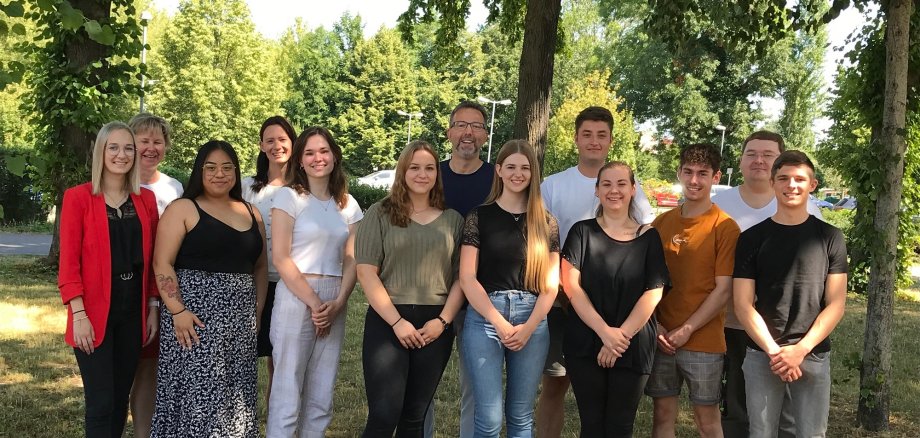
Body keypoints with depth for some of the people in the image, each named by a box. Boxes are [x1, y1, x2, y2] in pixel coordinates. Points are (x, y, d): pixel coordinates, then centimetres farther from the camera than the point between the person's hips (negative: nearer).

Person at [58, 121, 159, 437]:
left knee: (121, 396, 12)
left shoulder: (146, 199, 8)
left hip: (133, 310, 4)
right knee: (101, 402, -4)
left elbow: (151, 259, 10)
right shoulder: (78, 197, -5)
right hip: (95, 312, -4)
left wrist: (153, 308, 6)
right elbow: (69, 261, -8)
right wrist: (79, 314, -14)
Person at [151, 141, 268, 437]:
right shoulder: (183, 209, -1)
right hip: (195, 314, -5)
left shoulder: (251, 213, 14)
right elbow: (162, 263, -7)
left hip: (240, 319, 5)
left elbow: (260, 267, 17)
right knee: (196, 394, -4)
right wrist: (177, 311, -17)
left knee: (235, 395, 9)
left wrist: (257, 309, 6)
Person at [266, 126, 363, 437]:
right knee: (287, 395, -4)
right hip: (296, 299, -5)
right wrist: (313, 302, -12)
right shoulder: (289, 196, -1)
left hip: (334, 304, 5)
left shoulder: (348, 204, 12)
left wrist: (338, 303, -7)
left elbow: (351, 261, 9)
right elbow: (280, 258, -8)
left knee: (321, 399, 8)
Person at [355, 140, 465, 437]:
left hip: (435, 326, 3)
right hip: (387, 321, -3)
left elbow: (461, 277, 8)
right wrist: (397, 321, -13)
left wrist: (443, 320, -6)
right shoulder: (380, 214, 2)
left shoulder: (453, 220, 11)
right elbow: (366, 271, -5)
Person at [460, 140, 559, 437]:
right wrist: (499, 322, -13)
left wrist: (528, 327, -8)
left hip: (532, 321, 2)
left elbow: (550, 284, 6)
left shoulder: (546, 223, 8)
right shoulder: (479, 216, 2)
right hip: (484, 318, -2)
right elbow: (467, 278, -4)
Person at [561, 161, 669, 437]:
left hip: (633, 348, 1)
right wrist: (604, 331, -17)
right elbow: (572, 285, -6)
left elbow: (653, 292, -3)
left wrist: (622, 336, -13)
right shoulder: (582, 232, 3)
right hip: (585, 344, 0)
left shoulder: (648, 237, 5)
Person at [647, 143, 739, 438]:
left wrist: (686, 330, -12)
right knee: (663, 414, 10)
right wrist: (654, 325, -3)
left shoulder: (724, 227, -7)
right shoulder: (661, 222, 7)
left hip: (703, 340, -4)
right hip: (661, 339, 4)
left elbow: (723, 289, -10)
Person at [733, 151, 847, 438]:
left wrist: (800, 350, -12)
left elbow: (835, 304, 0)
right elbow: (743, 305, -2)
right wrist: (774, 351, -13)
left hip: (814, 356, 0)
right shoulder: (752, 238, 2)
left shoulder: (829, 238, 4)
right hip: (761, 355, 0)